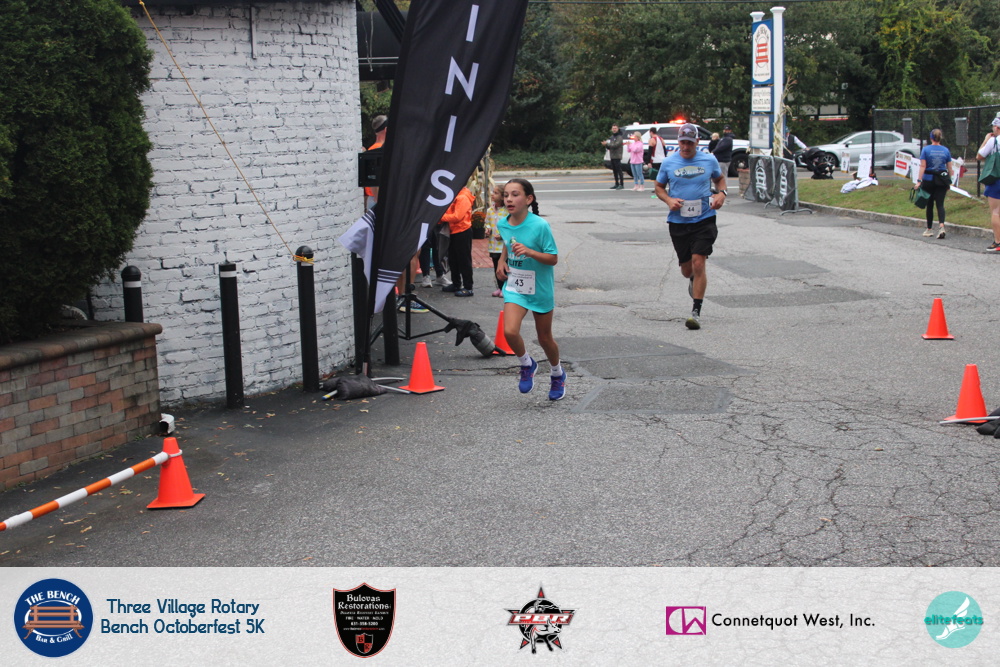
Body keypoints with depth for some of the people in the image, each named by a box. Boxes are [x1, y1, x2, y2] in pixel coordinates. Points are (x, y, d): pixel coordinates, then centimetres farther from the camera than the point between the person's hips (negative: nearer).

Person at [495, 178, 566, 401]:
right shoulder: (502, 224, -4)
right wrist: (502, 260, 2)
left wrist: (529, 251, -31)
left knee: (544, 337, 11)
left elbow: (553, 258, -16)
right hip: (514, 286, 3)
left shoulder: (540, 226, -20)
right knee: (509, 331, -18)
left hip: (540, 288, -3)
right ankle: (527, 364, 13)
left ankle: (557, 374, 39)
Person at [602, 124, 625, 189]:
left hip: (617, 156, -9)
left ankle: (621, 184, -9)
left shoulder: (619, 137, -8)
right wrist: (605, 144, -4)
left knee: (619, 170, -10)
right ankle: (616, 184, 17)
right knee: (614, 171, 11)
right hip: (612, 156, 9)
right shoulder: (611, 137, 19)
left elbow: (615, 145, -20)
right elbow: (609, 147, 18)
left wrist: (607, 144, -17)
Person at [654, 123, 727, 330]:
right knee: (686, 269, 8)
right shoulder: (668, 163, 2)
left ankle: (696, 312, -7)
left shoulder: (709, 161, 2)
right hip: (678, 222, 2)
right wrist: (669, 200, -8)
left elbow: (720, 178, 19)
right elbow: (659, 187, 12)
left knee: (698, 262, -14)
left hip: (704, 220, -2)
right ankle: (693, 280, 48)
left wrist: (721, 193, -2)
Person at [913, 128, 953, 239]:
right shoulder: (946, 150, 3)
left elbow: (923, 166, -10)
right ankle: (941, 226, -21)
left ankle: (929, 229, 19)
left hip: (928, 180, -1)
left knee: (929, 204, 9)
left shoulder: (926, 149, -4)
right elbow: (949, 168, 6)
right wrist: (949, 181, 16)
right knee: (940, 204, 1)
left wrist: (919, 181, -11)